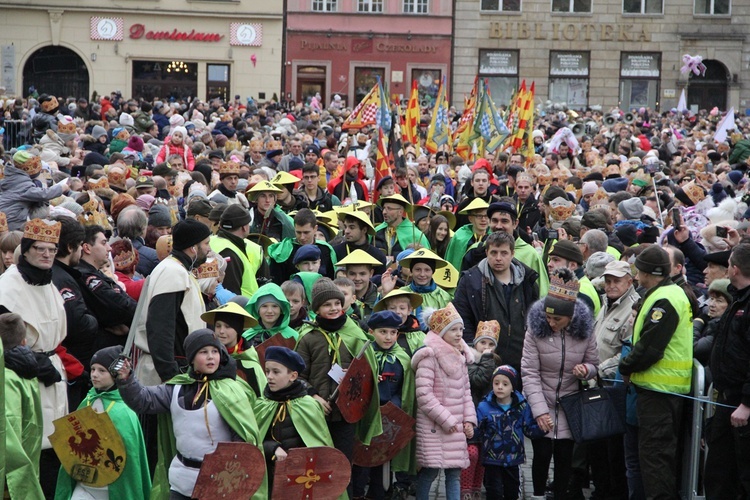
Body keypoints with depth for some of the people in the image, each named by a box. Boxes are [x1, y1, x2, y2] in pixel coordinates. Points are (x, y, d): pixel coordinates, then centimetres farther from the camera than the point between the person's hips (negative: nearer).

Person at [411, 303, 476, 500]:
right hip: (434, 427, -7)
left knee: (454, 473, 6)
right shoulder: (429, 356, -11)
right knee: (430, 472, -3)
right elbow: (424, 395, -16)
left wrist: (469, 419, 6)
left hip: (456, 427, 7)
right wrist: (446, 420, -14)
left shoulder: (460, 356, 13)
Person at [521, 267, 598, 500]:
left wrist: (586, 370, -19)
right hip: (542, 404, -1)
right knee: (542, 454, -4)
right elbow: (529, 373, -13)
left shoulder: (585, 331, -7)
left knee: (565, 456, 2)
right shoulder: (536, 330, -13)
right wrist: (539, 409, -20)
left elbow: (594, 364, 6)